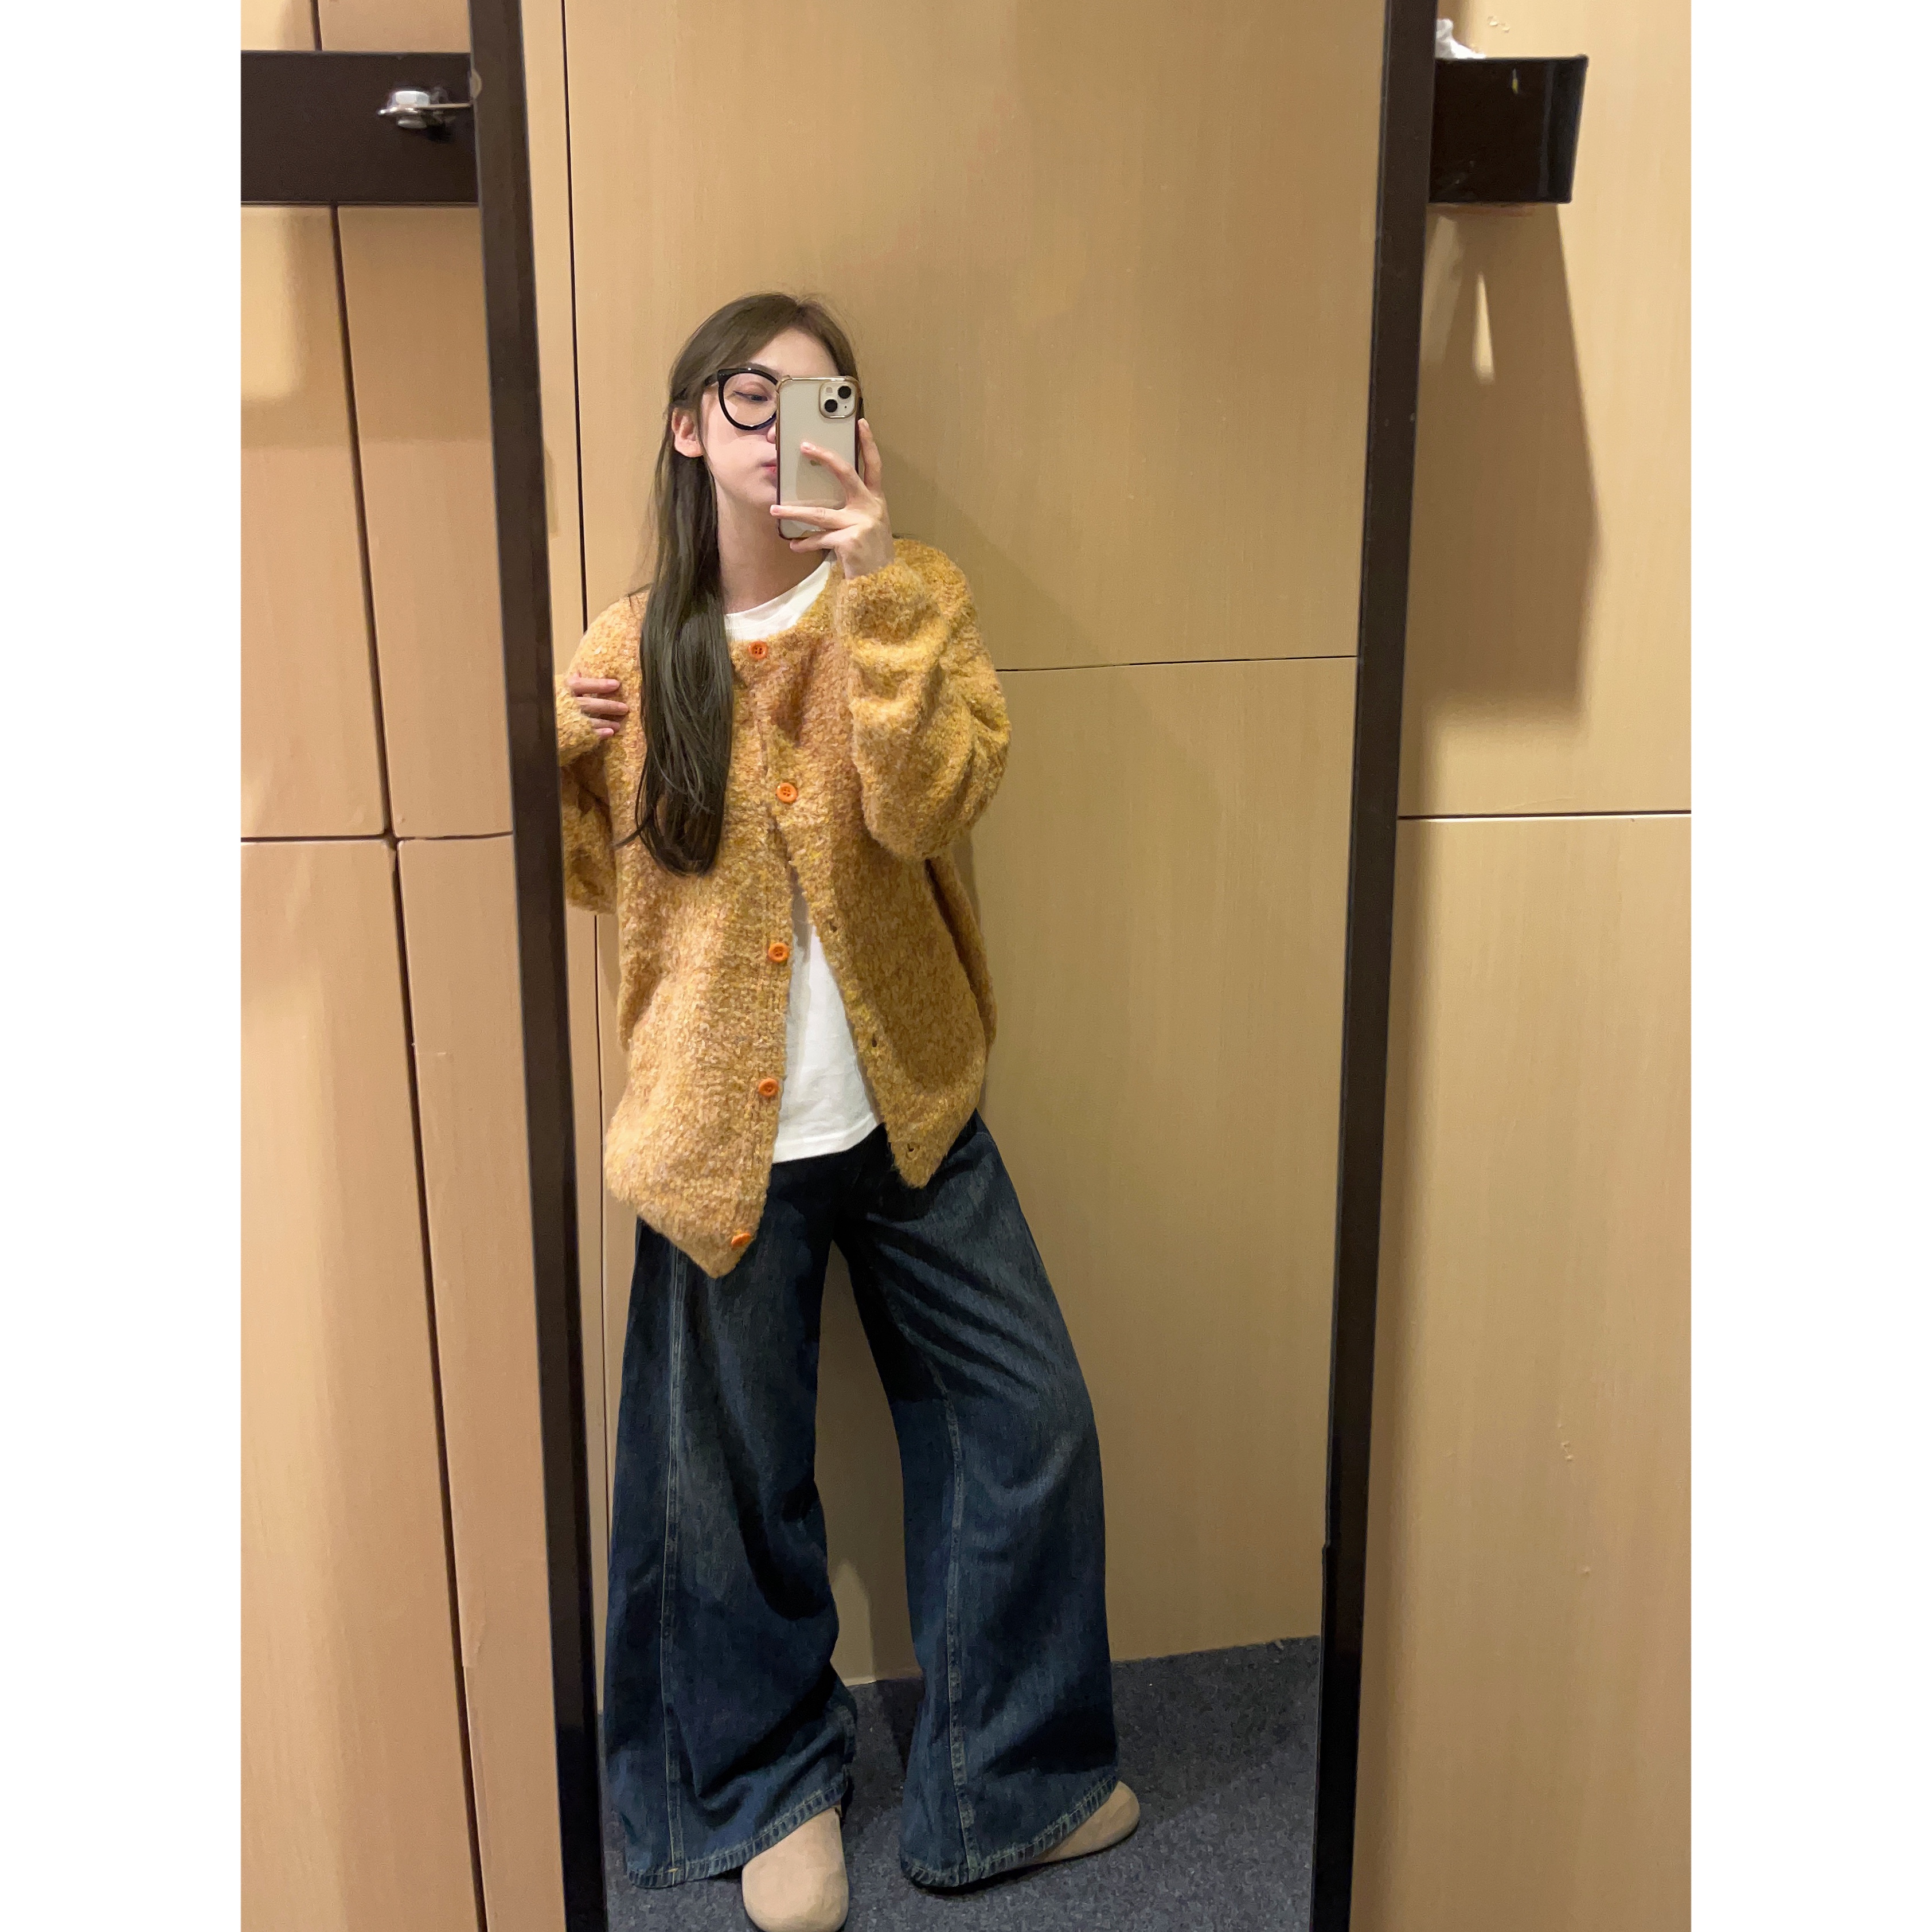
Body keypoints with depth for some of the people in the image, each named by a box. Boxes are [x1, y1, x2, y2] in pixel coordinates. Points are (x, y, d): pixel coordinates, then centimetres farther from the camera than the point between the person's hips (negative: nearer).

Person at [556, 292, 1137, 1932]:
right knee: (732, 1485, 13)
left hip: (908, 1110, 1)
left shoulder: (913, 597, -2)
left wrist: (876, 587, -26)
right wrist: (547, 750, -9)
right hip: (725, 1130, 0)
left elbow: (932, 803, -19)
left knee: (1031, 1430, 8)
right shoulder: (629, 649, 1)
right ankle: (774, 1789, 40)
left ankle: (1007, 1779, 32)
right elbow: (608, 881, 9)